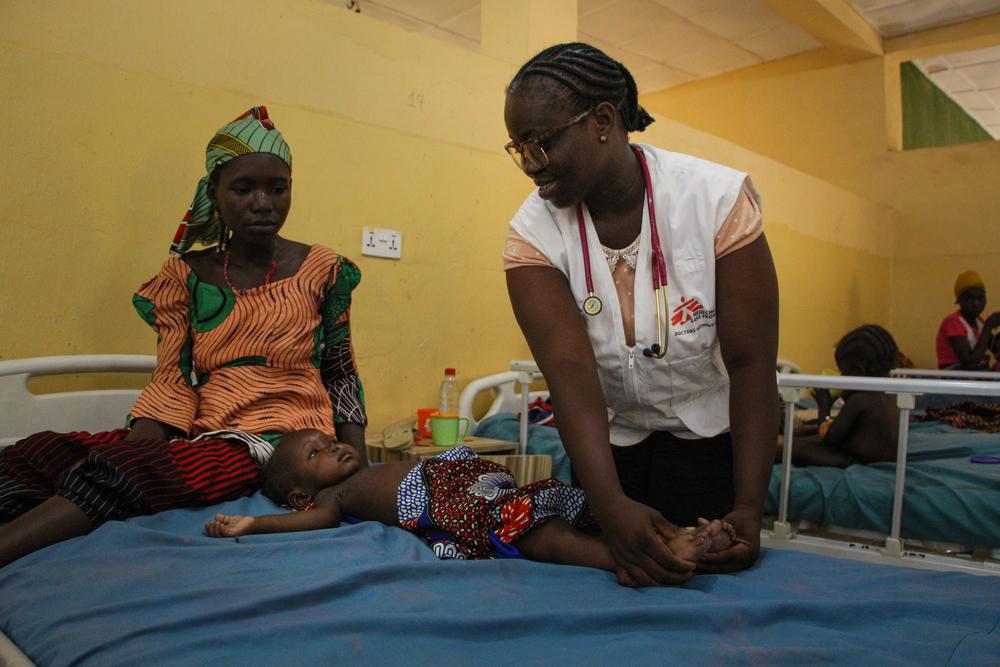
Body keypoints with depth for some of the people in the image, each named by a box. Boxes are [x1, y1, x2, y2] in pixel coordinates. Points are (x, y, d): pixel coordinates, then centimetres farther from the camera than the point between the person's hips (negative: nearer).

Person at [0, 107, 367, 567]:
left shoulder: (322, 270, 2)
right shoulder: (187, 275, 8)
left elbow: (341, 375, 7)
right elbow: (172, 382, 2)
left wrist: (358, 470, -3)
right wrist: (134, 444, -17)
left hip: (282, 439, -3)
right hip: (206, 431, 4)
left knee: (132, 470, -31)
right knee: (41, 452, -19)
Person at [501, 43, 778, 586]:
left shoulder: (716, 198, -22)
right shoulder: (533, 234, -18)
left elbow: (752, 364, -22)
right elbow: (571, 373, -29)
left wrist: (749, 510, -28)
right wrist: (611, 505, -42)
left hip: (710, 433, -1)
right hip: (609, 438, 2)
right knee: (610, 576, 8)